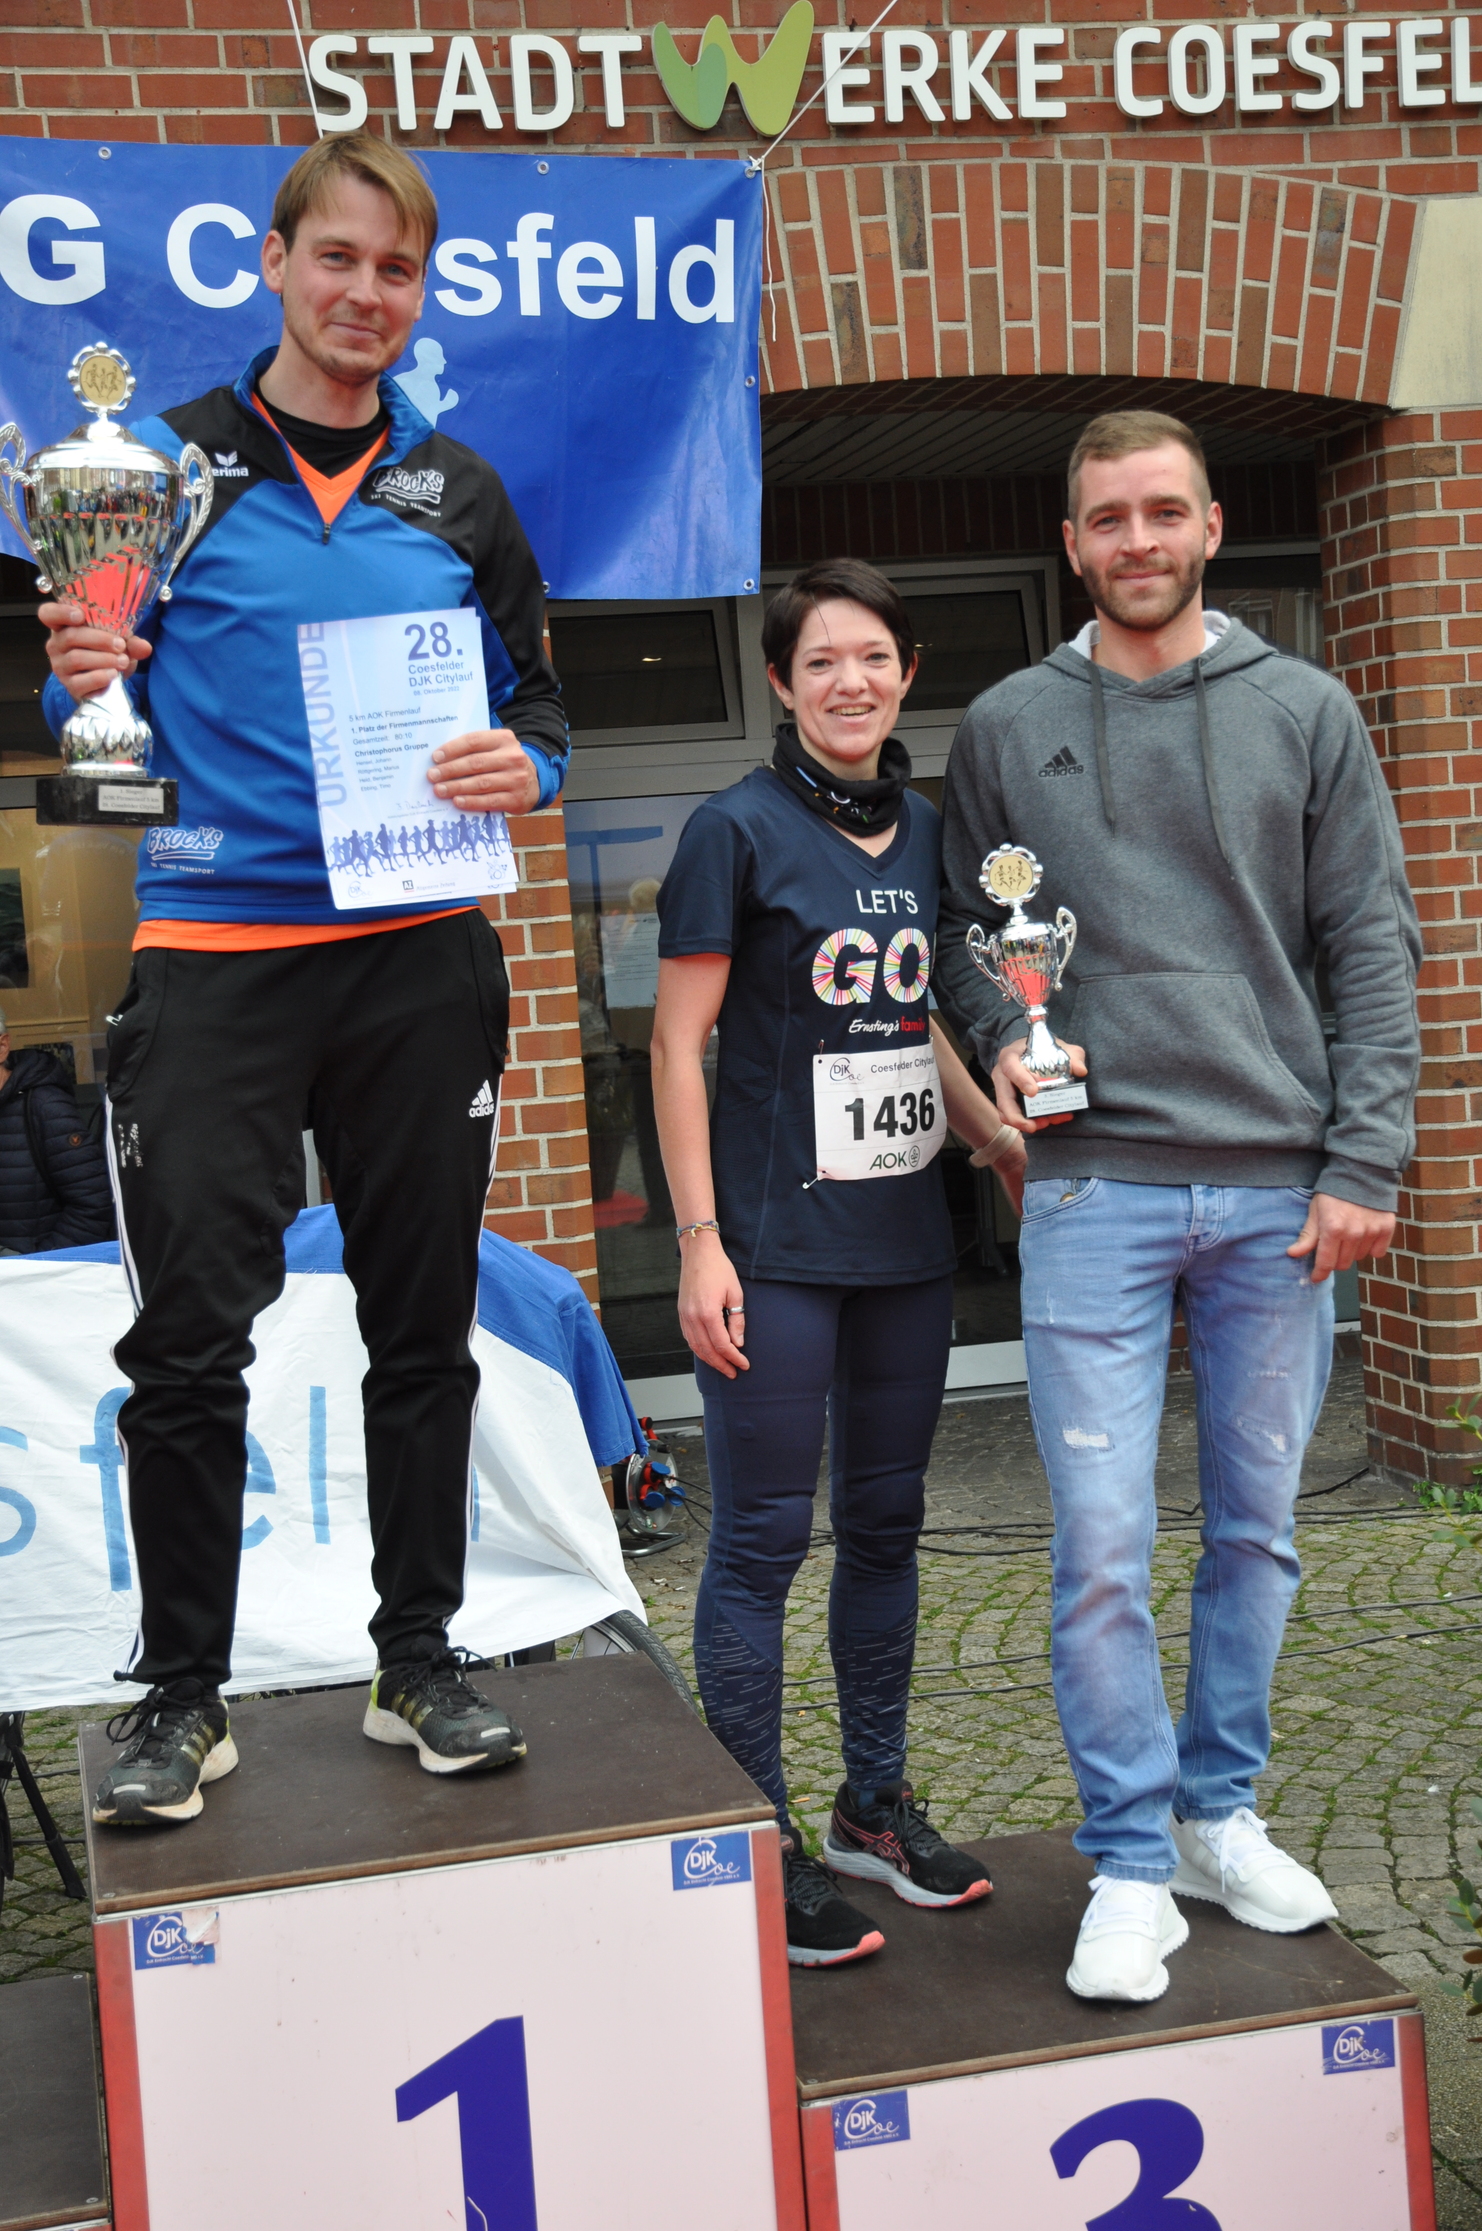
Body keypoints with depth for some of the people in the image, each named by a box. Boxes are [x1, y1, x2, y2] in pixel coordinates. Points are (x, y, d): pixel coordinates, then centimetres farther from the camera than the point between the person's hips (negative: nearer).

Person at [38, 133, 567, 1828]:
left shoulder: (457, 492, 11)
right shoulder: (166, 468, 4)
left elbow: (533, 697, 15)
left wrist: (522, 769, -6)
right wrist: (83, 686, -16)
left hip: (420, 961, 3)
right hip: (215, 957, -2)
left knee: (424, 1325, 9)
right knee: (189, 1340, -2)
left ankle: (419, 1660, 23)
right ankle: (182, 1698, 13)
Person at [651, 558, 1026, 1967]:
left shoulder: (924, 833, 10)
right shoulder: (739, 831, -8)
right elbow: (678, 1045, -9)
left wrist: (998, 1138, 5)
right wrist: (700, 1241, -14)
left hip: (905, 1237, 7)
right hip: (777, 1246, -6)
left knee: (885, 1522, 14)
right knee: (764, 1537, 1)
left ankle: (874, 1807, 29)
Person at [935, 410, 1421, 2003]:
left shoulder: (1306, 713, 7)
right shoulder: (1005, 728, 8)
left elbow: (1374, 950, 4)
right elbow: (964, 934, 14)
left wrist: (1364, 1162, -3)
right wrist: (1000, 1044, -8)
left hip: (1280, 1188, 1)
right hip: (1096, 1187, -1)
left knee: (1257, 1526, 11)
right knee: (1102, 1543, -4)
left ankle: (1221, 1814, 28)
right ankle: (1132, 1865, 11)